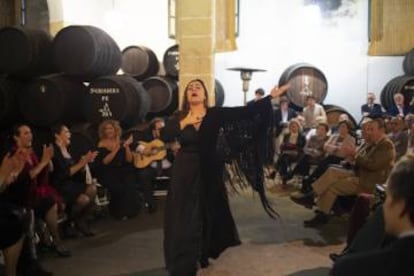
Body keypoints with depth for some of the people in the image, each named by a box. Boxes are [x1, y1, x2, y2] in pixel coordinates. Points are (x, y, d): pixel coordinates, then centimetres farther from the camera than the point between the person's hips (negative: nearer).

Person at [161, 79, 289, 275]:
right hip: (185, 172, 0)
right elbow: (164, 136, -14)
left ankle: (204, 253, 31)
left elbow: (245, 111, -11)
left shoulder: (215, 114, -4)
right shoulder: (179, 117, 0)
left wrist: (270, 97, -16)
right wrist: (185, 122, -22)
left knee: (209, 213, 10)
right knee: (185, 218, 3)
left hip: (209, 171, 0)